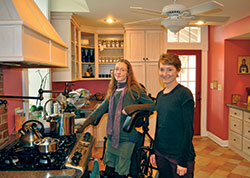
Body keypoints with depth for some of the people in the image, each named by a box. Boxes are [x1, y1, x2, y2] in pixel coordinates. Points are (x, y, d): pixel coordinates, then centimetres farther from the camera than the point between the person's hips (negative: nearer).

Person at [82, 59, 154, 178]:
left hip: (126, 138, -6)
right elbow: (101, 109, 10)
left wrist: (134, 107, -21)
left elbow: (152, 105, -6)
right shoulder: (113, 90, 10)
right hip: (111, 136, 6)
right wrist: (83, 125, 5)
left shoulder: (134, 89, -8)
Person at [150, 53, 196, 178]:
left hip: (179, 155, -6)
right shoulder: (160, 95, 5)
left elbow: (188, 129, -15)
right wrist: (154, 151, 11)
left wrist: (183, 161, -15)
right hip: (161, 153, 6)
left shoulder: (184, 94, -14)